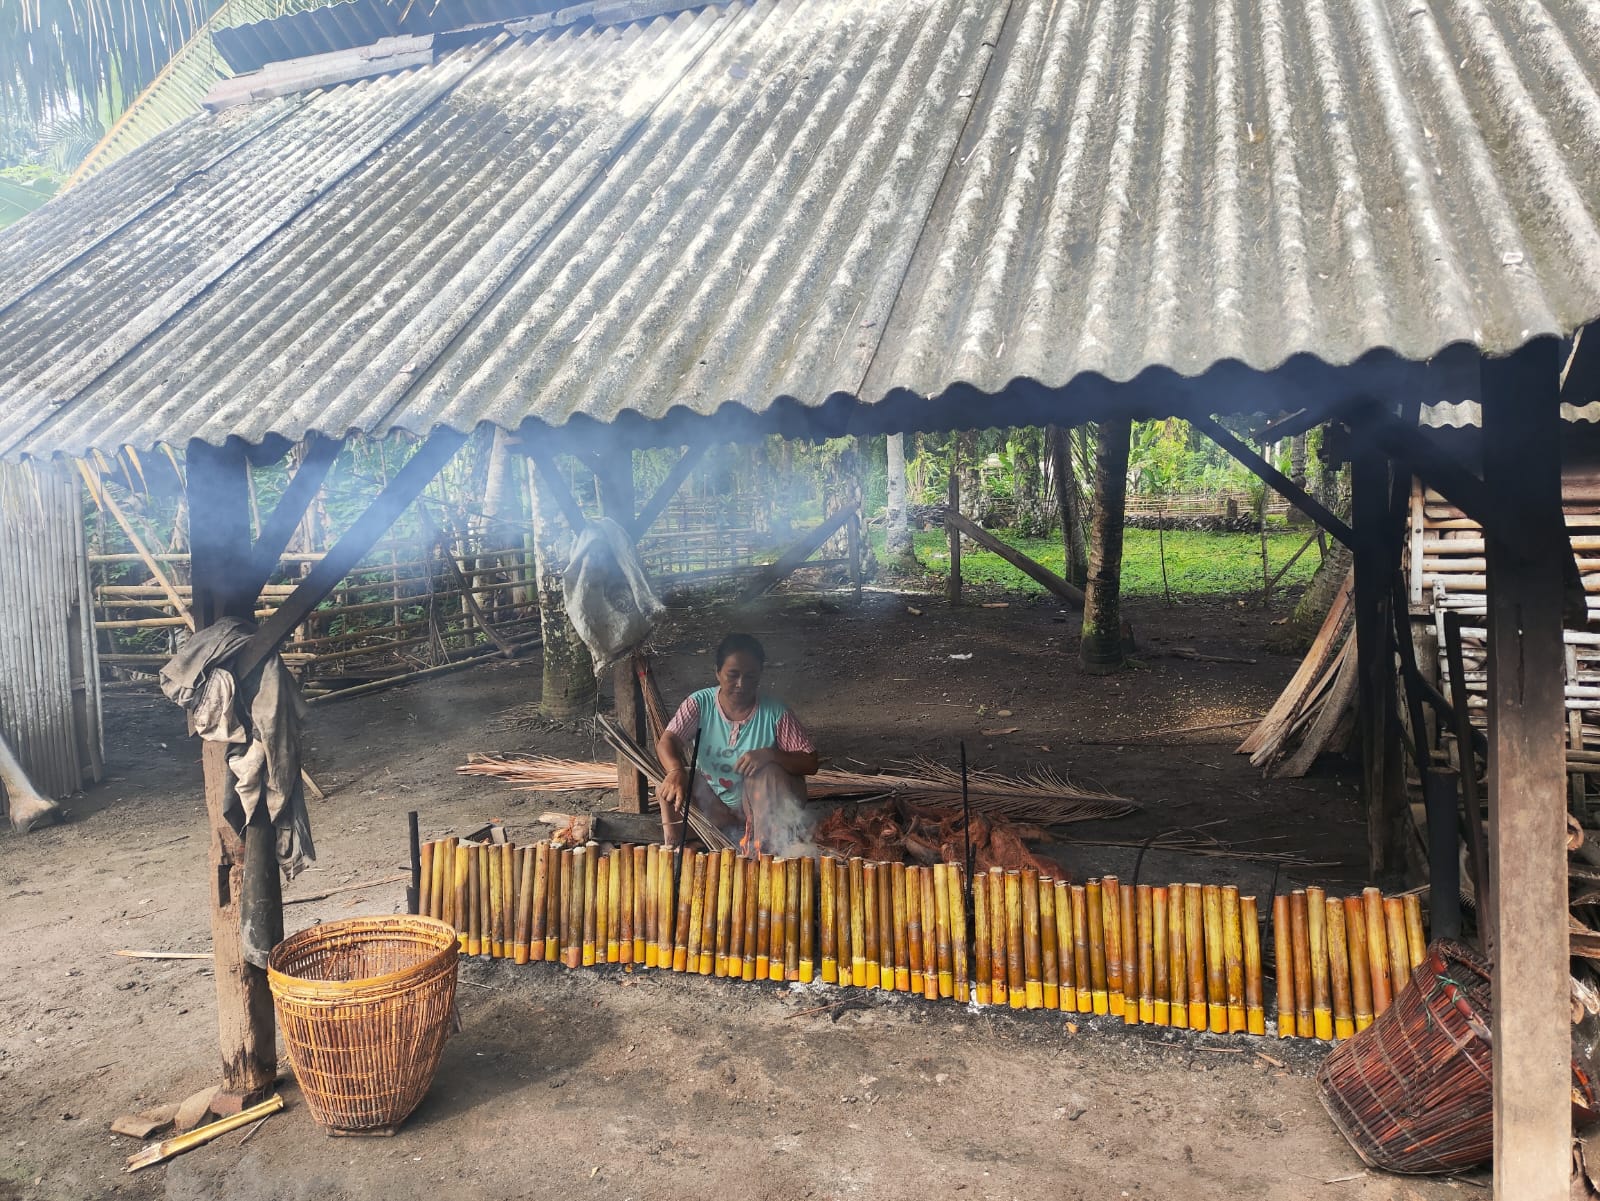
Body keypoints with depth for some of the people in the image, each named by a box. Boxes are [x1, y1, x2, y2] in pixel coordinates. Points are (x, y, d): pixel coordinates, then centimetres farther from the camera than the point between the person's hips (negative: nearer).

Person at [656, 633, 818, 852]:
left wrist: (770, 755, -33)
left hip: (761, 806, -1)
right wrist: (676, 770, -43)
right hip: (713, 804, 2)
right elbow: (667, 741, -20)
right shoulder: (700, 703, -8)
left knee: (768, 772, -32)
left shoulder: (775, 713, -13)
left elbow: (810, 763, -14)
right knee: (669, 790, -23)